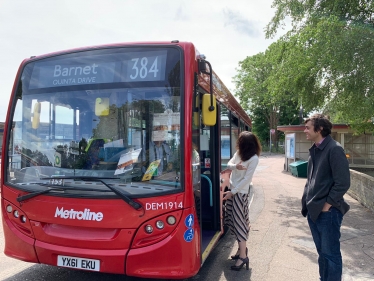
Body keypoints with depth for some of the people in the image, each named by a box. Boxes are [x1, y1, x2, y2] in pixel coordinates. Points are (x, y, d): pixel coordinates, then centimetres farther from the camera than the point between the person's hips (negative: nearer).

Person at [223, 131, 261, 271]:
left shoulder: (254, 158, -17)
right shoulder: (238, 153, 4)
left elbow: (247, 179, -18)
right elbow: (229, 164, 4)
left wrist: (233, 192, -17)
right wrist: (235, 166, -20)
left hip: (241, 192, -8)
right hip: (232, 190, 8)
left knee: (239, 221, -8)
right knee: (232, 220, 12)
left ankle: (243, 256, -2)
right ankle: (242, 248, 27)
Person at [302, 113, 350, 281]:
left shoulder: (334, 149, -14)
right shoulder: (314, 150, 10)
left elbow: (343, 182, -18)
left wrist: (327, 204, -14)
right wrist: (306, 201, 10)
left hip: (328, 211, -8)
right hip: (313, 210, 8)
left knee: (331, 254, 5)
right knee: (322, 252, 18)